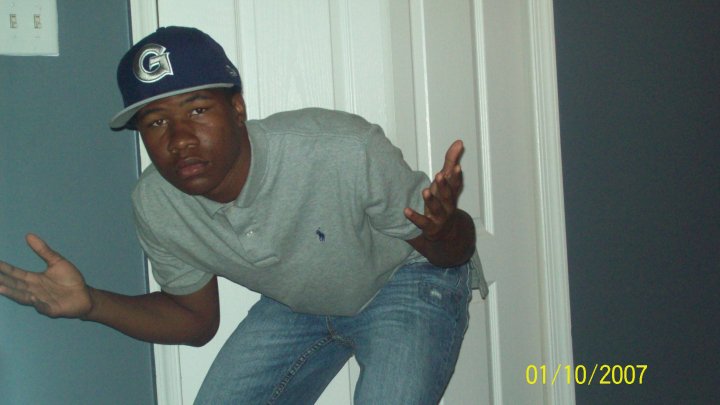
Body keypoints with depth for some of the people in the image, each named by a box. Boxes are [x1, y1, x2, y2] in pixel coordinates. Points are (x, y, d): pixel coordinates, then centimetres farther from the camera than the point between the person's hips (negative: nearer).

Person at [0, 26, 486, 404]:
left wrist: (442, 232, -46)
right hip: (295, 303, 5)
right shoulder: (155, 206, -18)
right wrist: (91, 304, -17)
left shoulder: (345, 151, -35)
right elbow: (196, 318, 0)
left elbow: (453, 252, -20)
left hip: (405, 281, -4)